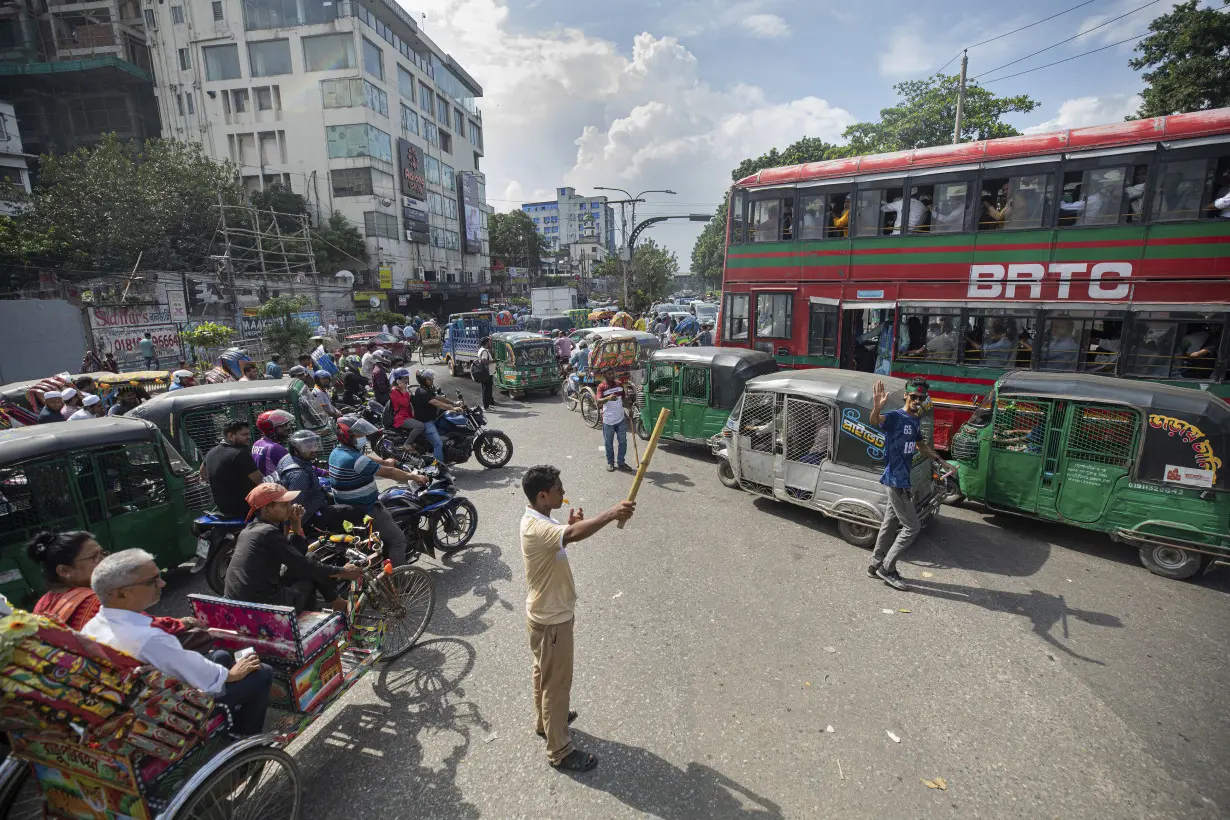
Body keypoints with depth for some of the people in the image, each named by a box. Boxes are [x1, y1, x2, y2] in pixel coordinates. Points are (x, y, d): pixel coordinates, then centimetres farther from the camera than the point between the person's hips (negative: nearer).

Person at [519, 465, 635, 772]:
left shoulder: (539, 520, -1)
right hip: (551, 619, -10)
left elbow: (562, 537, 15)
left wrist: (571, 523, -3)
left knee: (544, 673, 28)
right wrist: (611, 514, -51)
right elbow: (573, 535, -51)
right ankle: (560, 751, 25)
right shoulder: (535, 528, -33)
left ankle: (545, 720, 49)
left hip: (547, 613, 10)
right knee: (557, 682, 7)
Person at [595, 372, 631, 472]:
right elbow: (599, 402, -26)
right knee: (609, 443, 8)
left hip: (621, 419, 4)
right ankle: (610, 463, 23)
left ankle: (621, 463, 22)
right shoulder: (601, 387, -11)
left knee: (623, 442, 8)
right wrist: (608, 398, -44)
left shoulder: (619, 384, 4)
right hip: (608, 420, -4)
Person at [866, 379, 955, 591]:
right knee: (912, 527, -4)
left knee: (890, 524, 16)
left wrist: (944, 463, 28)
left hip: (902, 480, 9)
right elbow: (875, 420, -39)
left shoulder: (916, 420, 11)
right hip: (895, 480, -9)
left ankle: (877, 566, 28)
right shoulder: (894, 417, -16)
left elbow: (922, 445, 27)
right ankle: (887, 568, 7)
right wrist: (877, 407, -61)